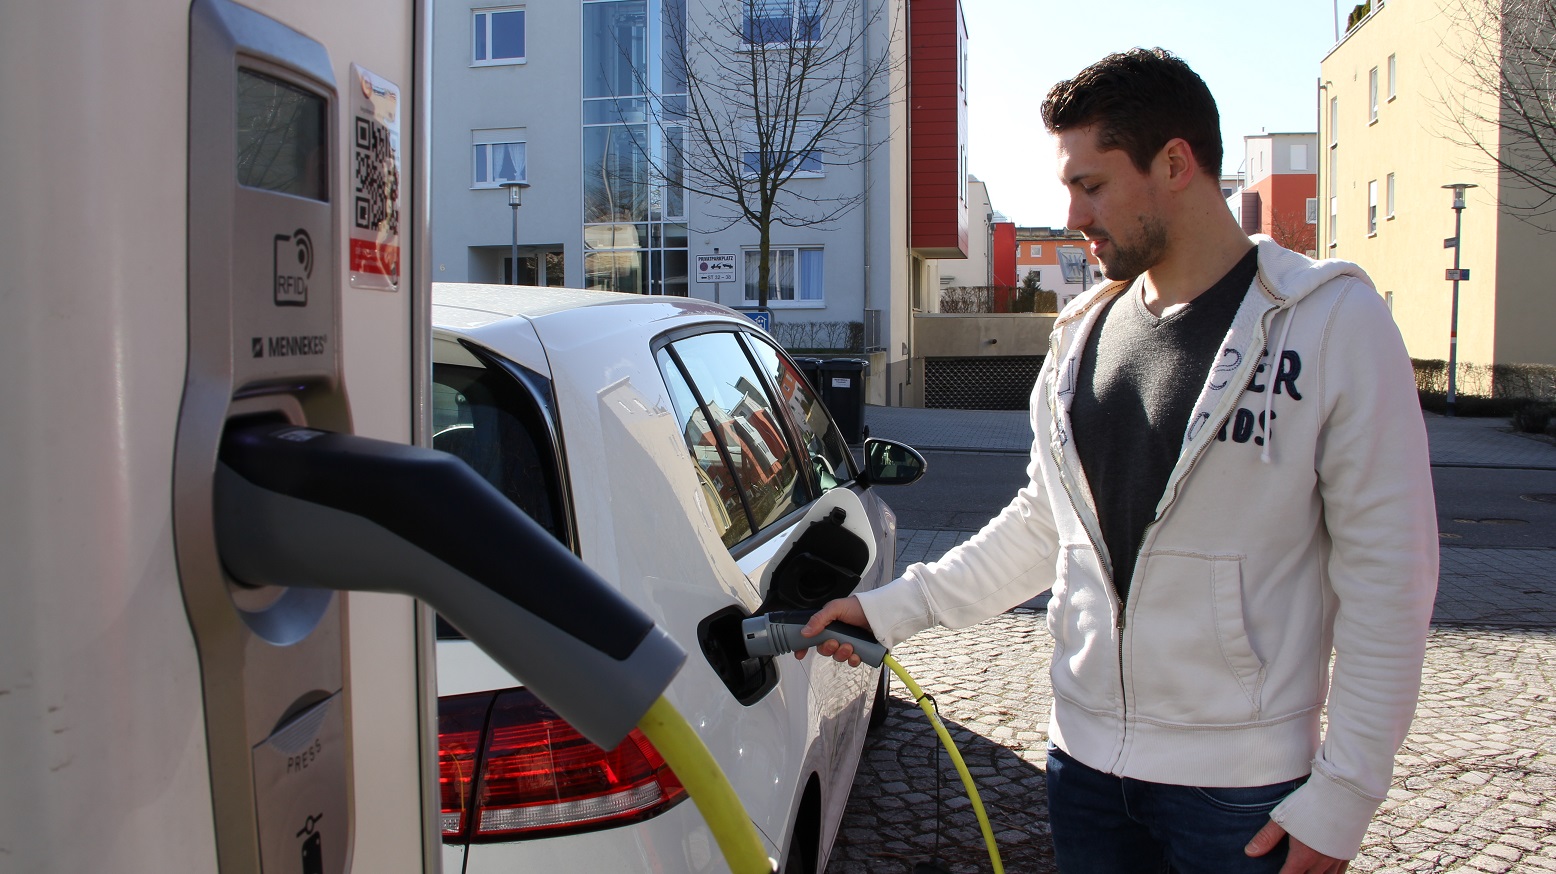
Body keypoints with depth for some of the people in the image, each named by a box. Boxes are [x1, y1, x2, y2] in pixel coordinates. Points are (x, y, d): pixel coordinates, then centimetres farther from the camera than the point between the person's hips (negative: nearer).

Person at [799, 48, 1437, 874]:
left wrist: (1342, 795, -12)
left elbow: (1387, 574, -11)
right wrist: (893, 608, 9)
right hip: (1085, 760, 5)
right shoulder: (1082, 331, 6)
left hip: (1245, 786, -4)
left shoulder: (1332, 320, -10)